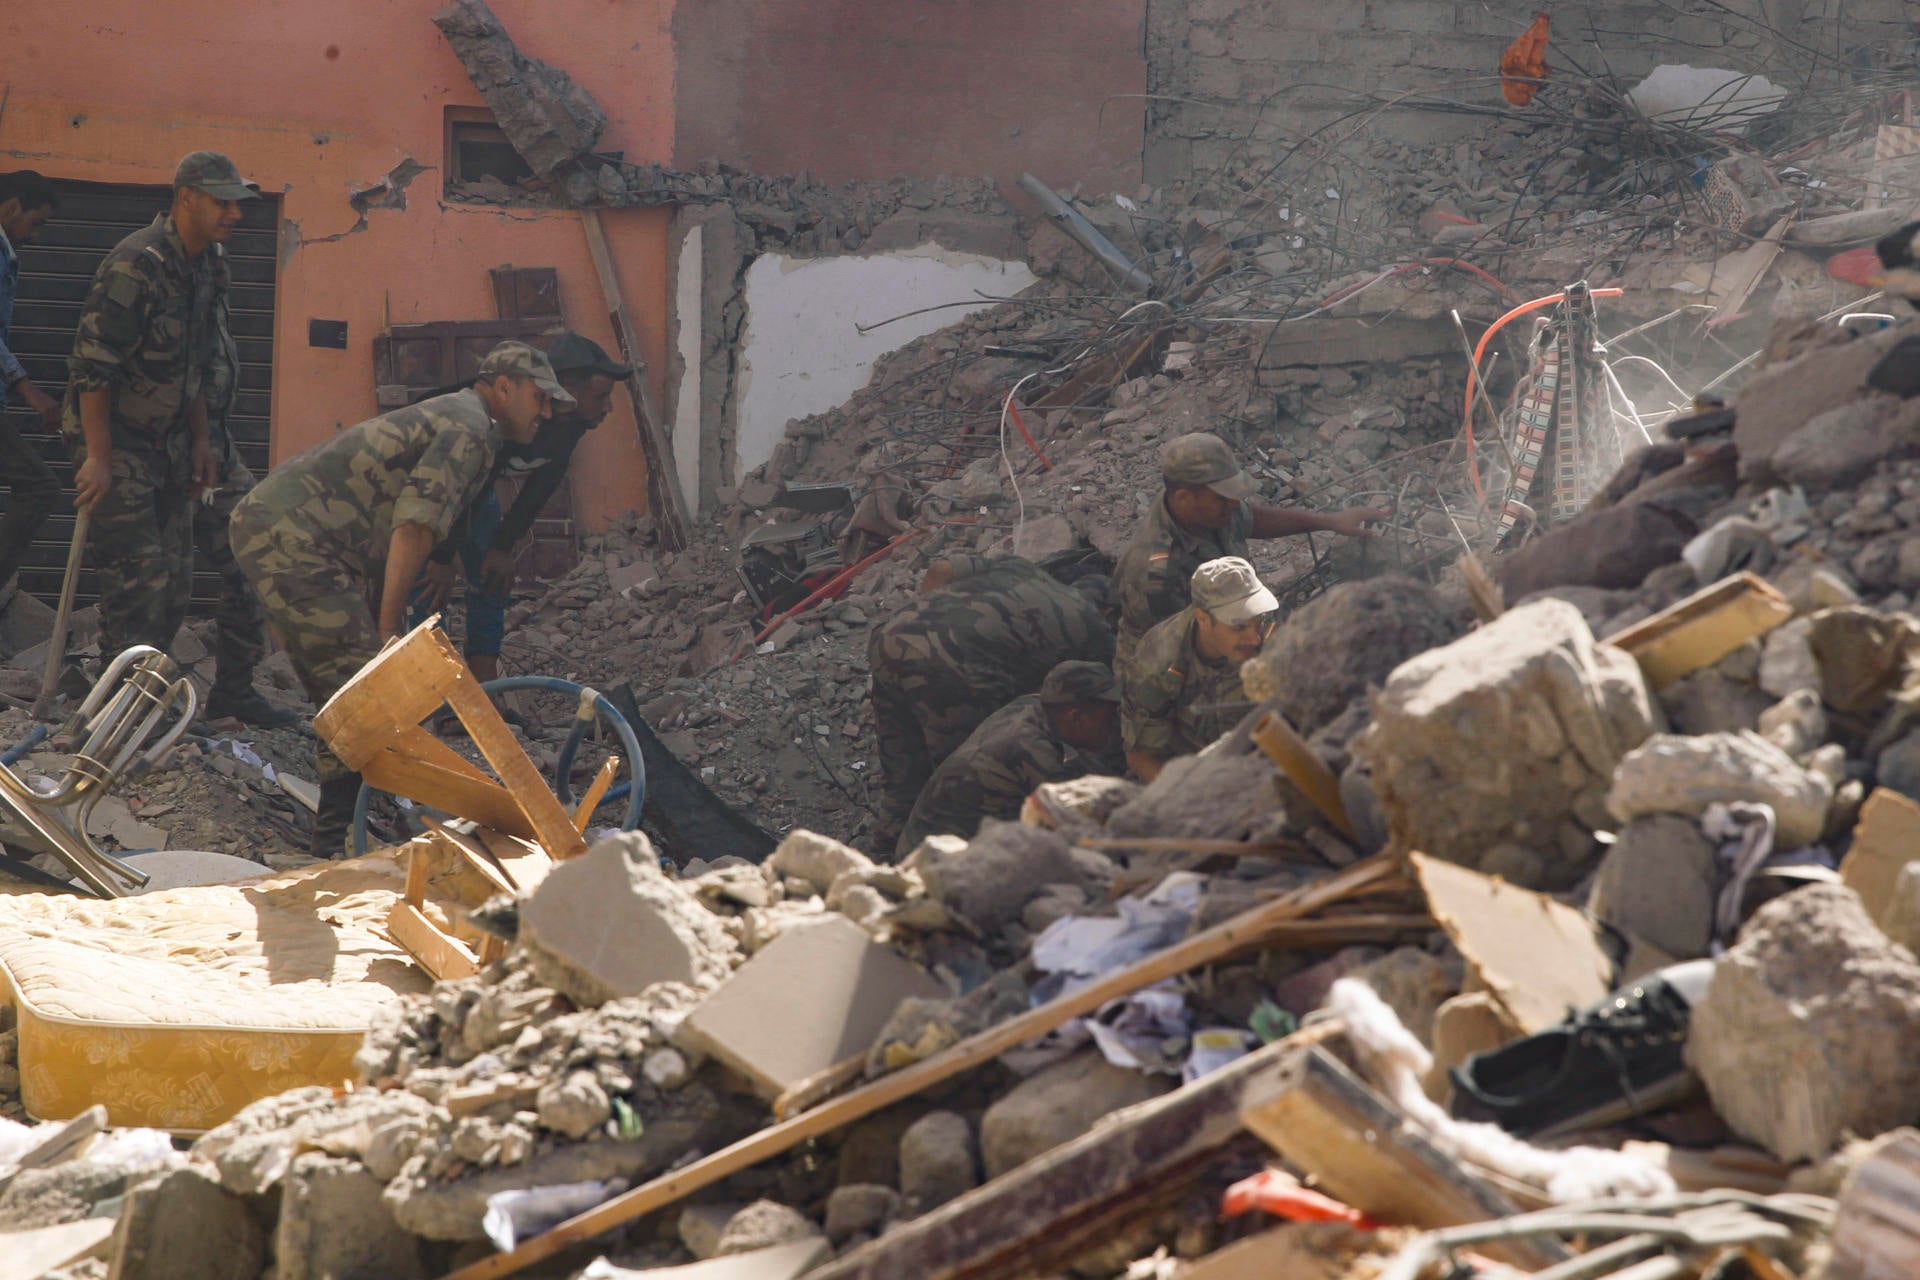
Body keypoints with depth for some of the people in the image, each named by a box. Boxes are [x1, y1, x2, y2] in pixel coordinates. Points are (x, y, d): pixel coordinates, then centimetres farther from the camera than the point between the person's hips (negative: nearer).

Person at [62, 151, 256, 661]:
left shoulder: (209, 263, 7)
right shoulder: (137, 264, -21)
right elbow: (93, 365, -22)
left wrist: (200, 438, 15)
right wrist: (98, 458, -23)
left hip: (168, 441, 8)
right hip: (115, 440, -8)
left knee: (174, 579, 8)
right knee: (138, 580, -12)